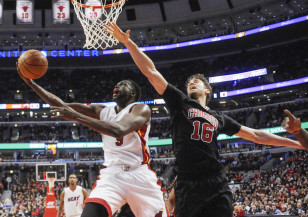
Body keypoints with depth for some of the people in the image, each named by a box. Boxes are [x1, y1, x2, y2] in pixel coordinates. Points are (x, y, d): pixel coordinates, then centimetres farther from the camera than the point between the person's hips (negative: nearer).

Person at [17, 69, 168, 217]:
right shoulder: (102, 112, 15)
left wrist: (76, 116, -24)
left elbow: (119, 130, -22)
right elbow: (62, 106, 12)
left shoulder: (141, 109, -2)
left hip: (139, 176, -3)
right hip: (111, 174, 3)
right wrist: (30, 83, 5)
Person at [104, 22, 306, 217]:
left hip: (218, 186, 3)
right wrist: (127, 42, 2)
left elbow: (256, 135, 28)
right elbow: (151, 71, 8)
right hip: (188, 186, -3)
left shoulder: (219, 118, 23)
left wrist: (297, 143, 28)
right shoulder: (180, 103, 14)